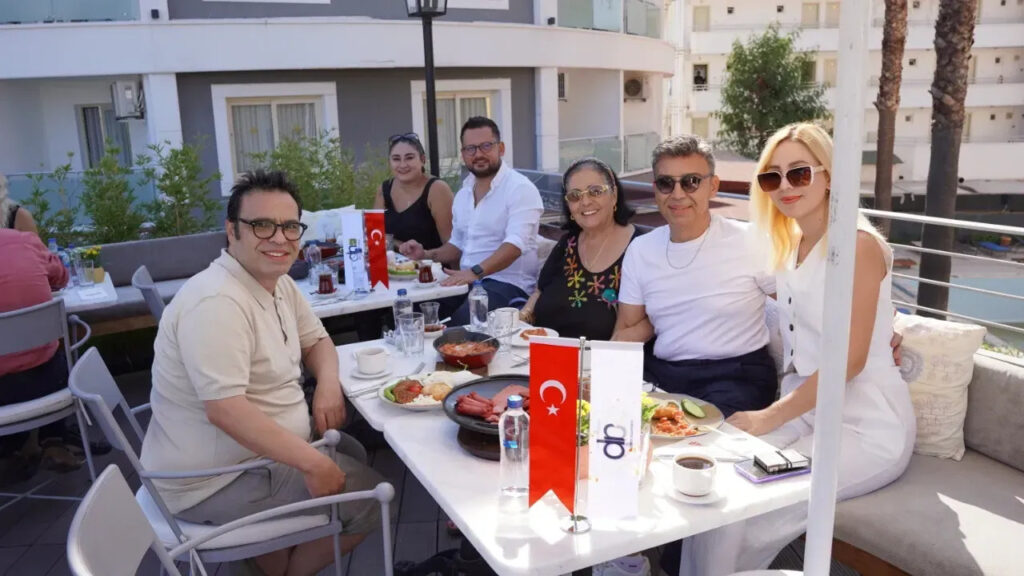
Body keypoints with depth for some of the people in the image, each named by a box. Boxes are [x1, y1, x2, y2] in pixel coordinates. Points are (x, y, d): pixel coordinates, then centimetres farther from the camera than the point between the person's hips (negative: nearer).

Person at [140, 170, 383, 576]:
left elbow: (316, 340, 14)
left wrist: (328, 384, -8)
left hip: (253, 454, 9)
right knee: (369, 496, -7)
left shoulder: (279, 283, 3)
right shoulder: (217, 302, -27)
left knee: (350, 457, 20)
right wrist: (311, 463, -27)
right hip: (213, 483, -9)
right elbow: (225, 410, -32)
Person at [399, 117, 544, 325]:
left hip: (507, 284, -7)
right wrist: (426, 255, 7)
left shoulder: (520, 188, -9)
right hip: (467, 280, 7)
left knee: (463, 319, -34)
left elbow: (515, 244, -22)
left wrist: (475, 272, -34)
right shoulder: (463, 194, 17)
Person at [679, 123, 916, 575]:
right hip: (806, 411, 7)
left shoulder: (856, 243, -13)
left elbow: (850, 357, -19)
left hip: (867, 427, -7)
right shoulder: (791, 246, 12)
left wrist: (770, 418, -17)